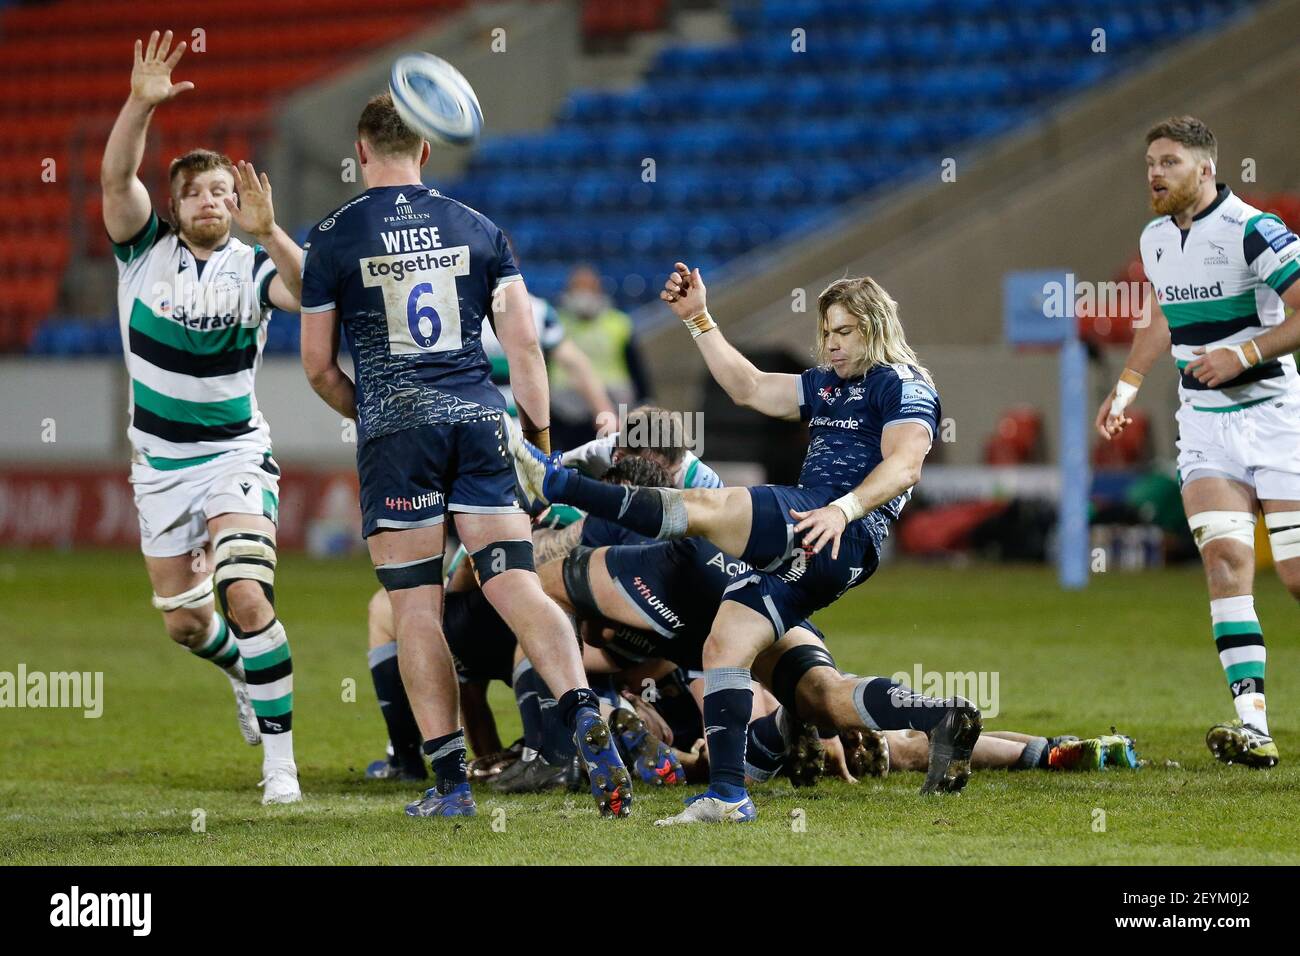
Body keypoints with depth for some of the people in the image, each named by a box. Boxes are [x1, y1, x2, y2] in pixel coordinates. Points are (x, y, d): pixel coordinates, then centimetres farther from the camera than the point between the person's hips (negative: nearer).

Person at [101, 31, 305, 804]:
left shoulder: (252, 267, -6)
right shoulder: (146, 248, -1)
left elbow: (311, 293, -26)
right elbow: (116, 177, -18)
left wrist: (268, 231, -40)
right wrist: (142, 104, -32)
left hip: (235, 453, -3)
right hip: (159, 463, 3)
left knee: (247, 600, -20)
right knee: (185, 622, 10)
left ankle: (280, 760, -15)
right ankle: (247, 676, 44)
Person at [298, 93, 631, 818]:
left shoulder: (334, 237, 1)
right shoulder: (477, 228, 8)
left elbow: (319, 366, 5)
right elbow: (524, 342, 4)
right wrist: (541, 439, 12)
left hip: (394, 429, -2)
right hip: (480, 419, 2)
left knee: (417, 608, 2)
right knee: (518, 587, -1)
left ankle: (451, 782, 1)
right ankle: (586, 720, -23)